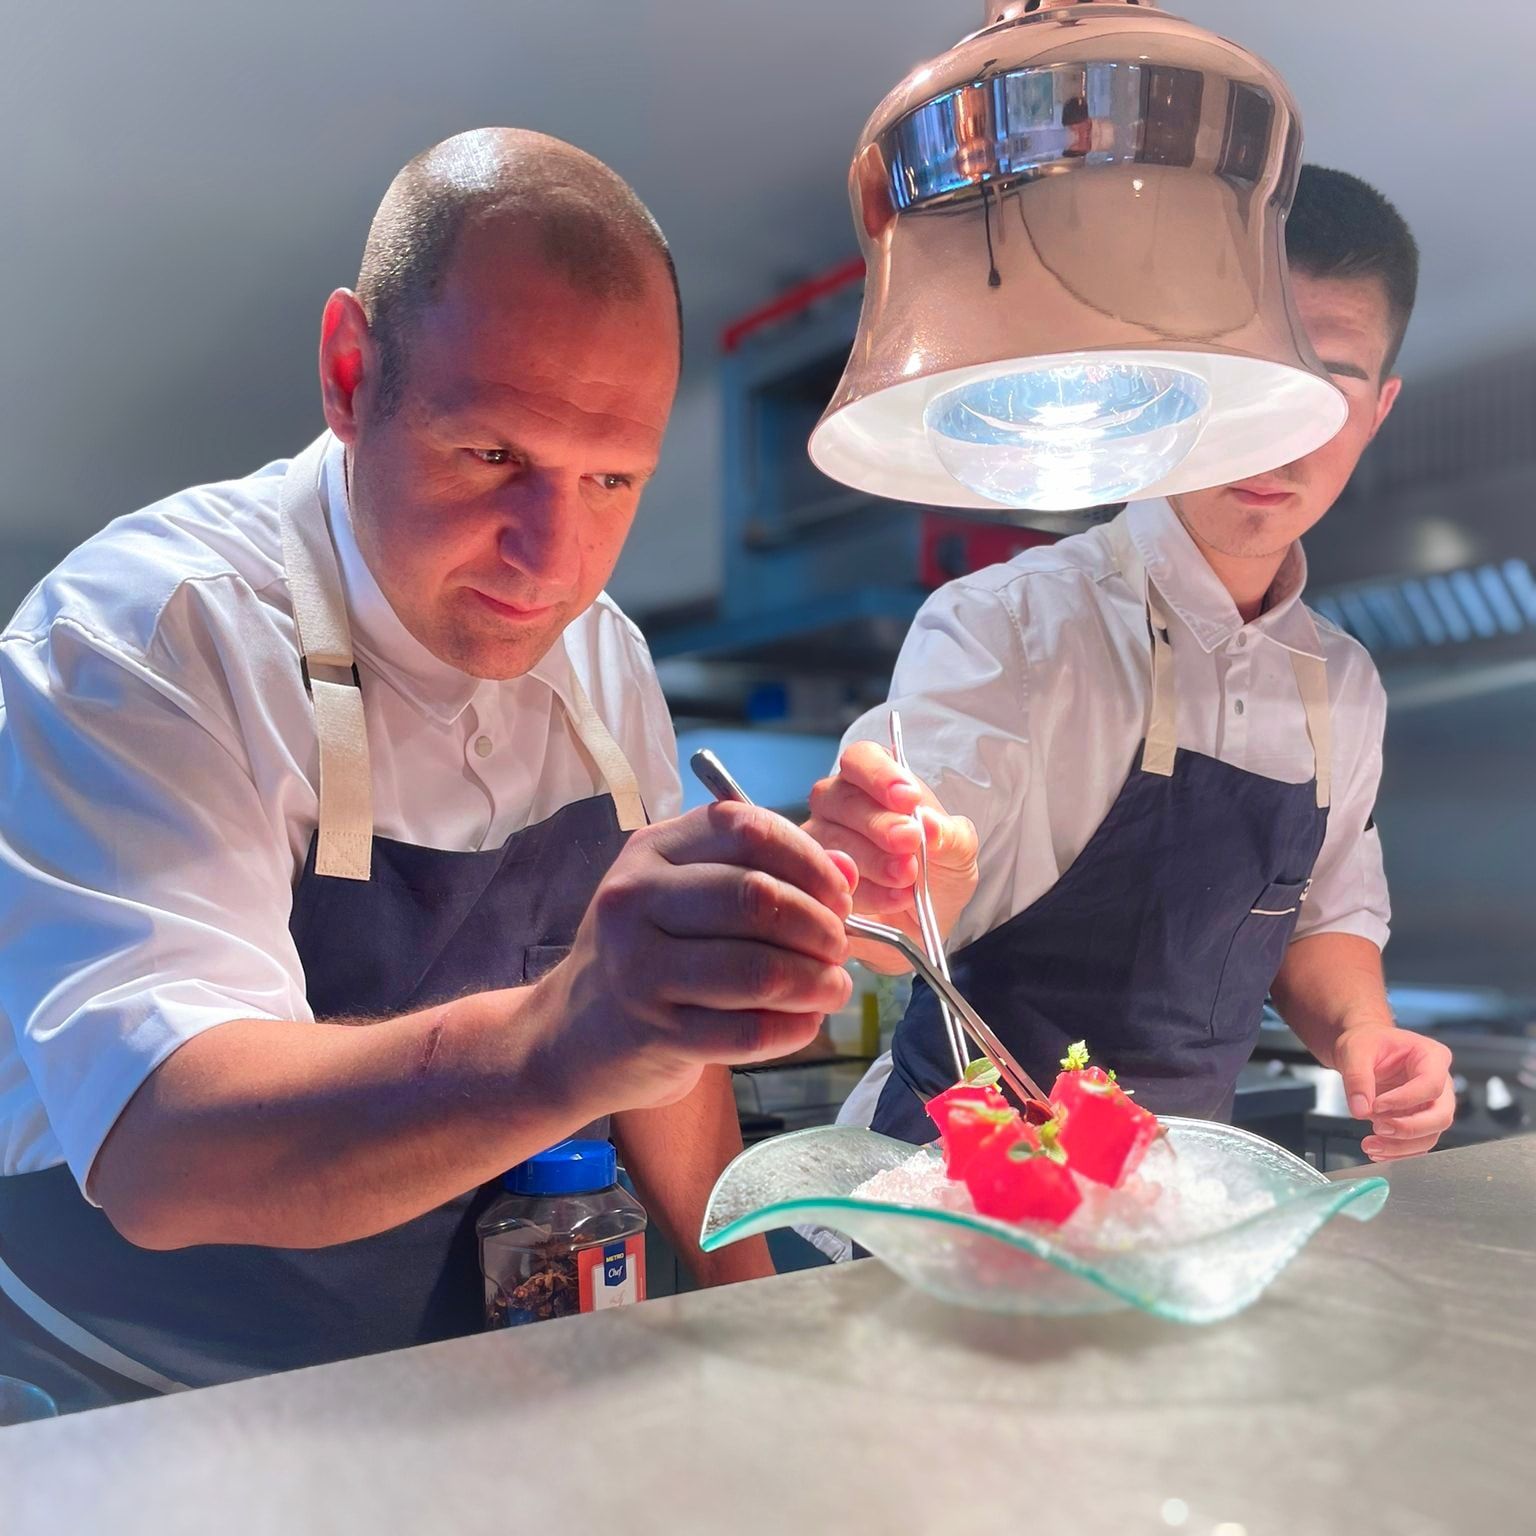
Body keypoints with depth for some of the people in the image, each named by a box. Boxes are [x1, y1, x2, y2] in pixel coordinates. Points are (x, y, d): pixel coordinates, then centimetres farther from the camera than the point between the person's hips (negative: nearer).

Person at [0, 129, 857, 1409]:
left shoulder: (604, 661, -1)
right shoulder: (141, 631, -21)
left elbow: (658, 1018, 6)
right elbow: (154, 1143, -34)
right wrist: (556, 1043, -50)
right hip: (114, 1421, -3)